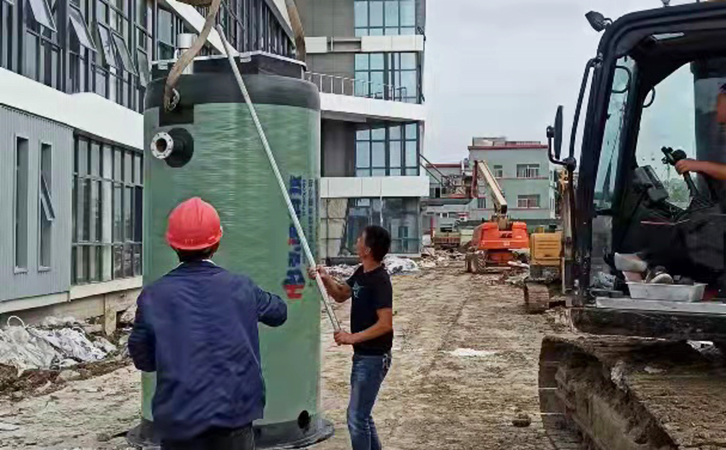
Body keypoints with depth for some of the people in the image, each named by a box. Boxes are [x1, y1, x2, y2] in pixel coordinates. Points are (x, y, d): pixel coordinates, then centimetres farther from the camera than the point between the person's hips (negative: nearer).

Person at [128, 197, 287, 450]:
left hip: (177, 419, 0)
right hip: (233, 415, 0)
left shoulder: (153, 297, -5)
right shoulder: (239, 288, -3)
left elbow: (142, 358, 2)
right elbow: (279, 312, 16)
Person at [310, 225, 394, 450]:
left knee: (356, 417, -5)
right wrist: (326, 279, 0)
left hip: (374, 358, -10)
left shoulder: (380, 281, -22)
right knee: (362, 414, 19)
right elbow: (341, 295, 19)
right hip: (362, 355, 10)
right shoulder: (361, 272, 6)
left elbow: (385, 324, -26)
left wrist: (353, 337, -24)